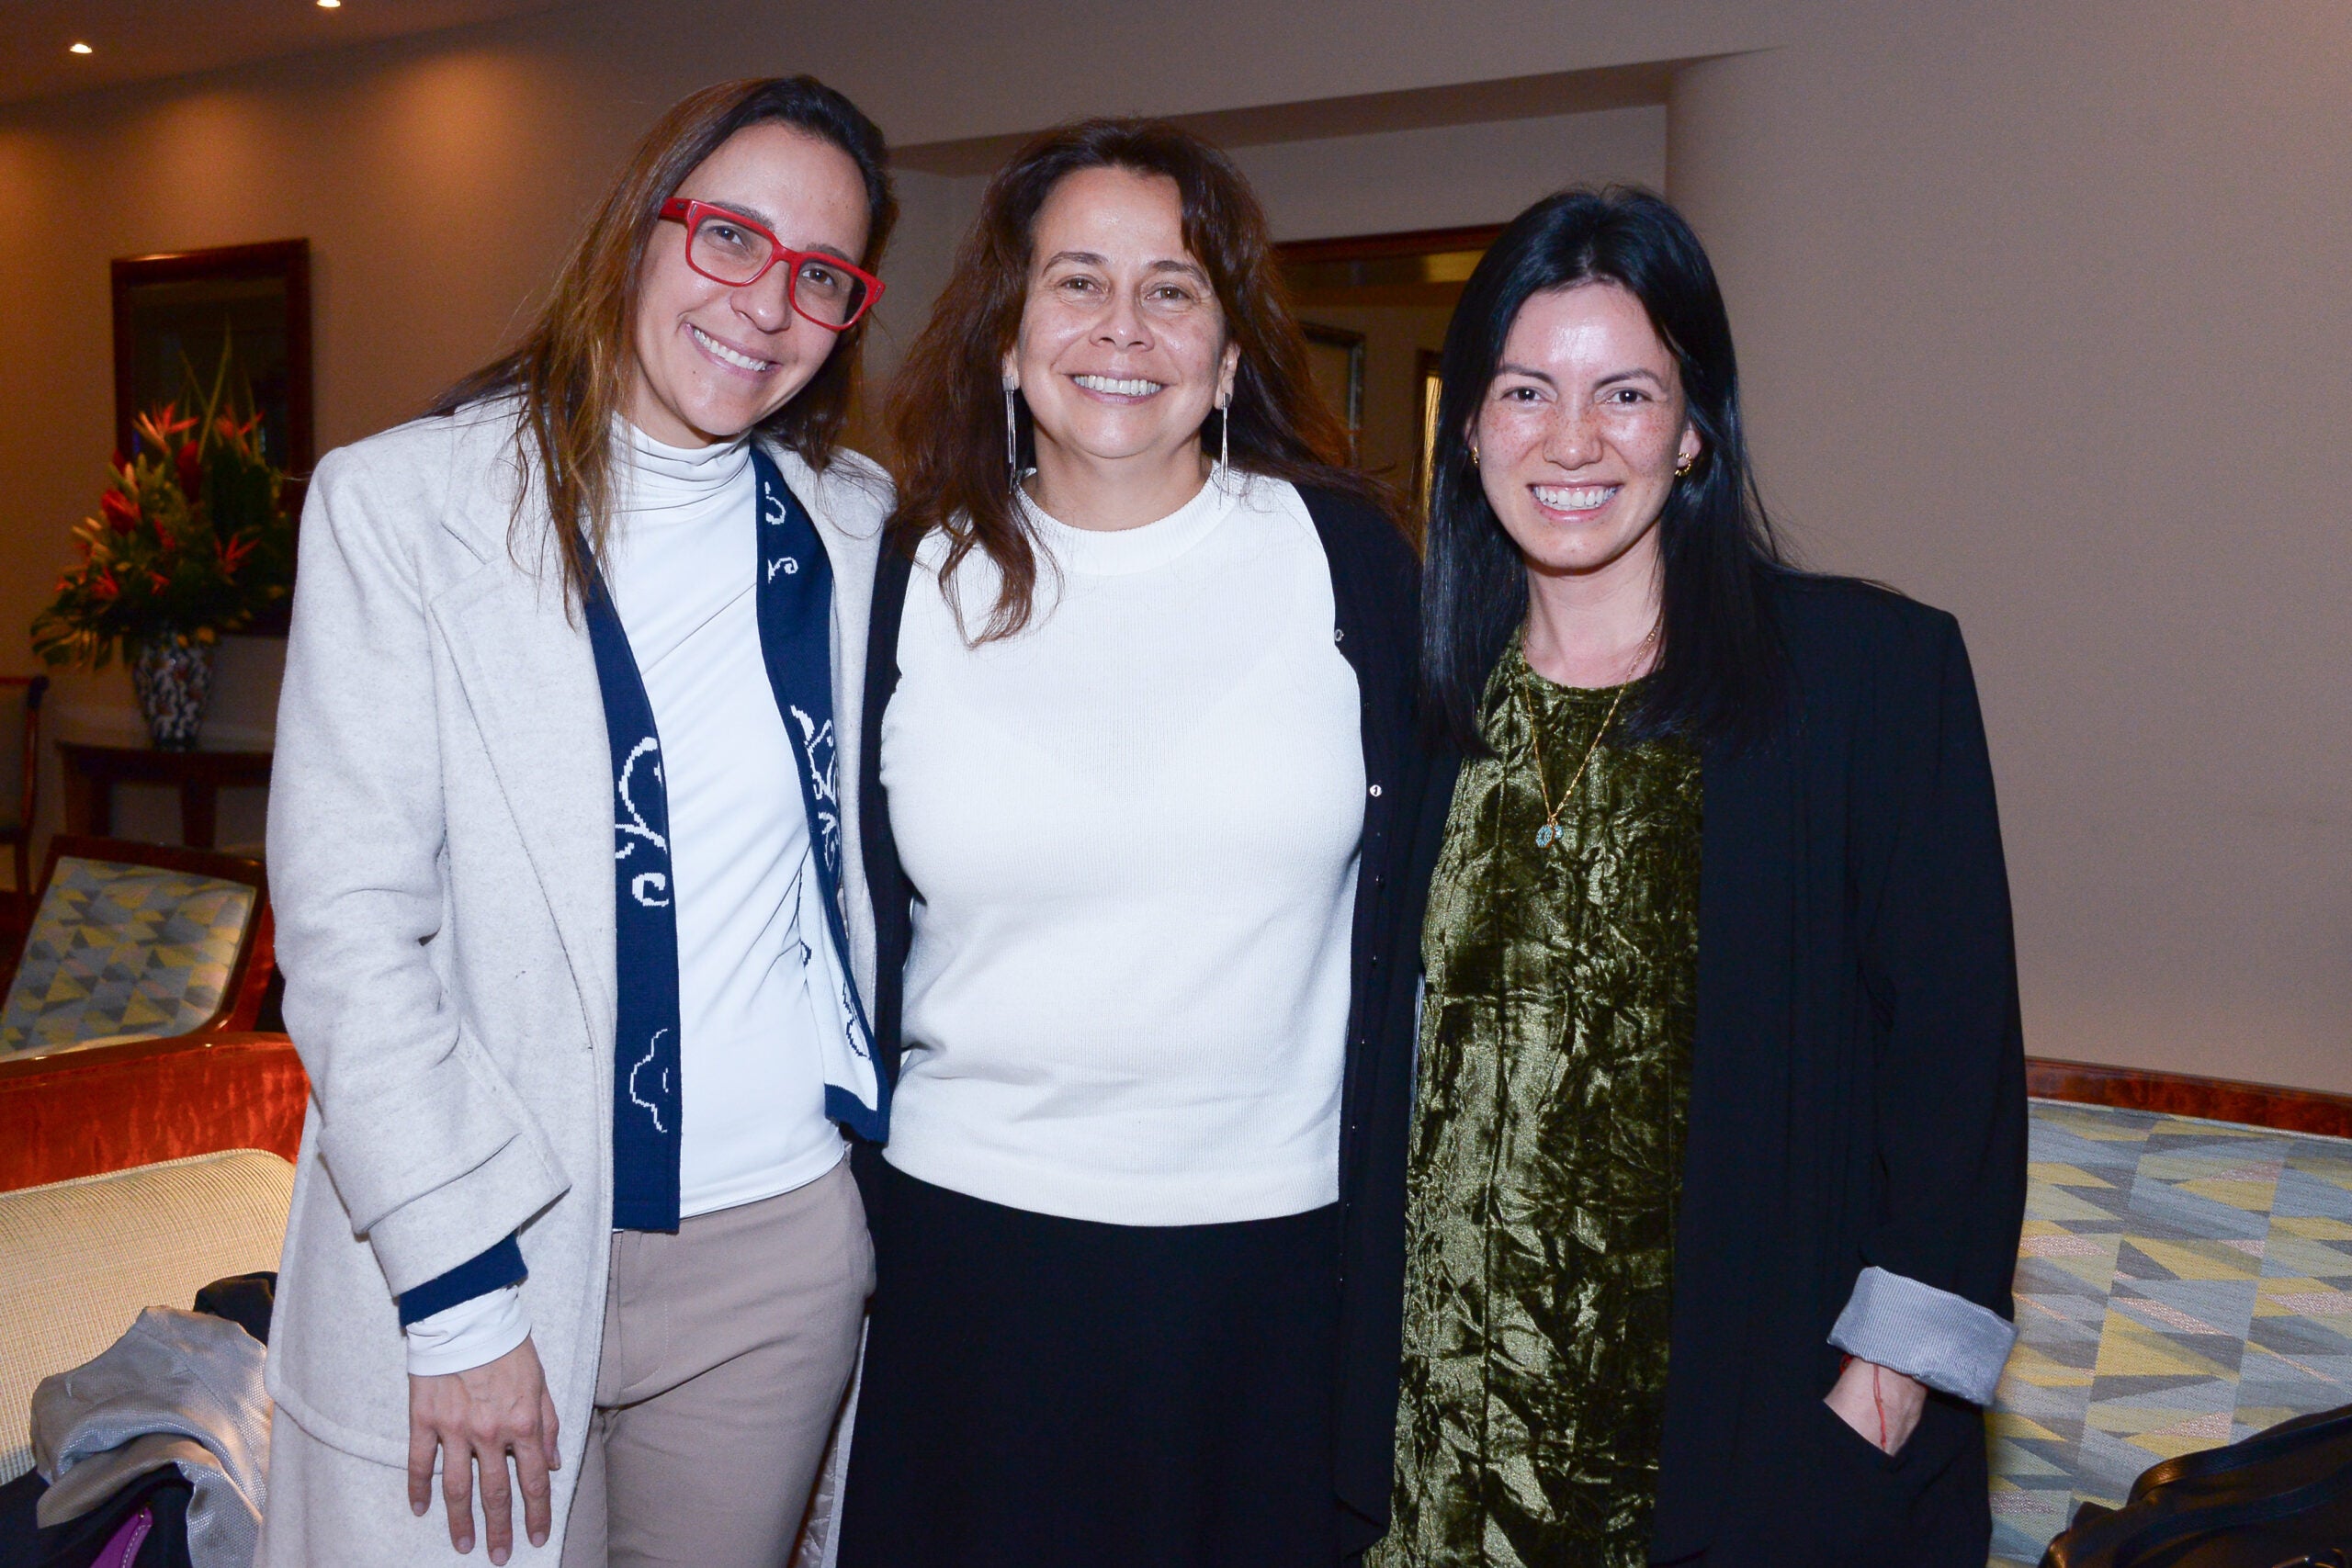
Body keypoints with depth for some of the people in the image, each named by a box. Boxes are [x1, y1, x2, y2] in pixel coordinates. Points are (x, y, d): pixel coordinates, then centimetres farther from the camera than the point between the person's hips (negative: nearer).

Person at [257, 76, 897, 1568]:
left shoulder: (859, 524, 4)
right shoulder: (402, 502, -6)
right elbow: (348, 923, -11)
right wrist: (459, 1293, -14)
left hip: (789, 1231, 3)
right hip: (485, 1253, -3)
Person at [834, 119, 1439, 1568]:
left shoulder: (1346, 558, -3)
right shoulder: (913, 580, 0)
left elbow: (1416, 912, 0)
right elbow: (855, 928, 8)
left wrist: (1383, 1240, -1)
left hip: (1273, 1247, 0)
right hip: (967, 1240, 1)